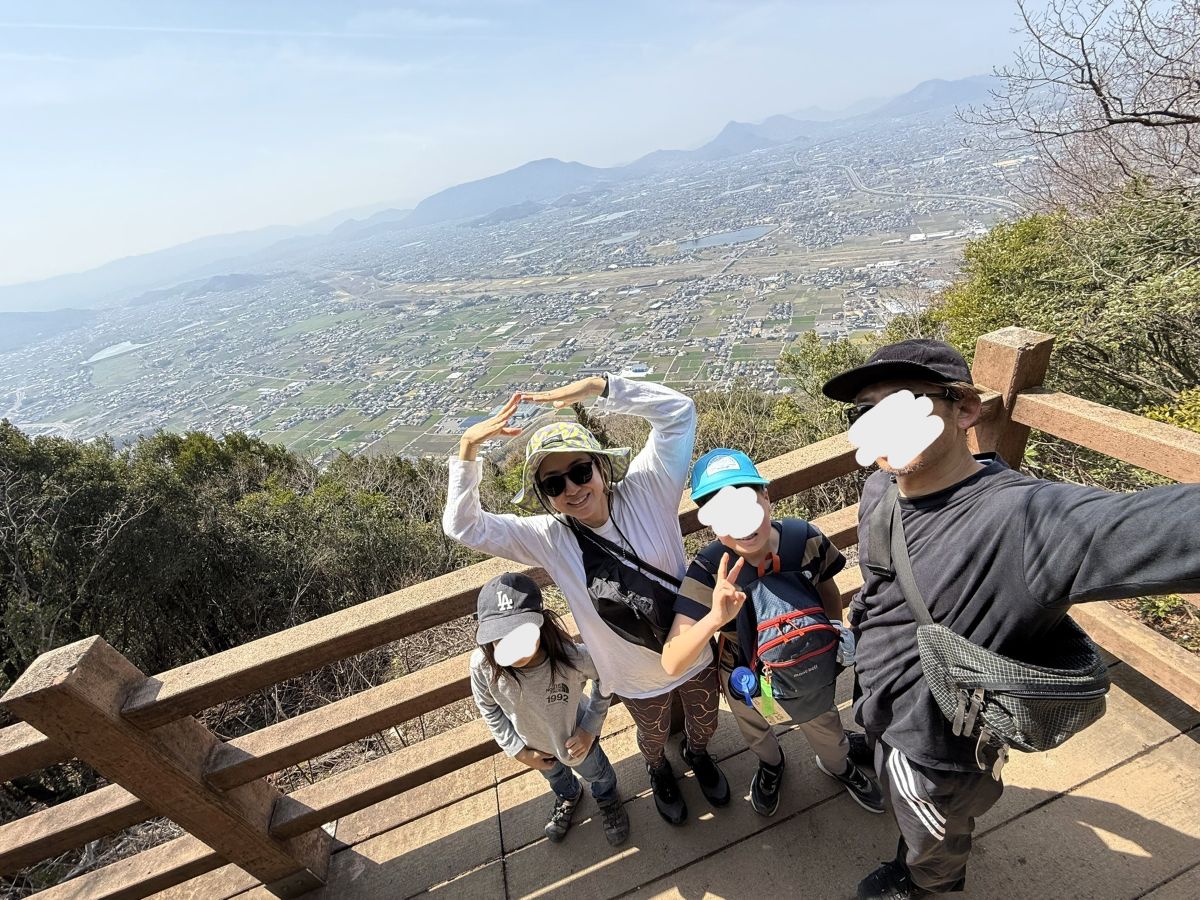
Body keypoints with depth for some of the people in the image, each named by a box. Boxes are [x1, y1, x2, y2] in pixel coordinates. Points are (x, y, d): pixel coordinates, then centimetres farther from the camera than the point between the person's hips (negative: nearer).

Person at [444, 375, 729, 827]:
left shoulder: (645, 490, -24)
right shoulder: (548, 539, -22)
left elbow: (678, 410, -29)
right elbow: (462, 526, -26)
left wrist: (597, 386, -39)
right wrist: (467, 449, -36)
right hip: (638, 679, 0)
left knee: (704, 722, 33)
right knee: (653, 737, 32)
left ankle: (697, 754, 71)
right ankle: (659, 771, 70)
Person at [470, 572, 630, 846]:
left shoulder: (573, 656, -45)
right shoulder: (483, 666, -39)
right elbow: (489, 709, -15)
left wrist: (590, 728, -18)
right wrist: (518, 750, -11)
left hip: (575, 736, -2)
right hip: (533, 742, 2)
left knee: (595, 772, 32)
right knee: (554, 775, 36)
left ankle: (607, 798, 68)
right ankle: (568, 796, 72)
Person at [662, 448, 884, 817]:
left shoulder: (805, 538, -31)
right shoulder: (708, 570, -36)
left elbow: (828, 592, -7)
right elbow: (672, 664, -42)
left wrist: (837, 643, 7)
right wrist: (715, 617, -60)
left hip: (810, 670, 1)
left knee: (827, 734, 30)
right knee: (757, 736, 32)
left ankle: (838, 766, 67)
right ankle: (771, 765, 68)